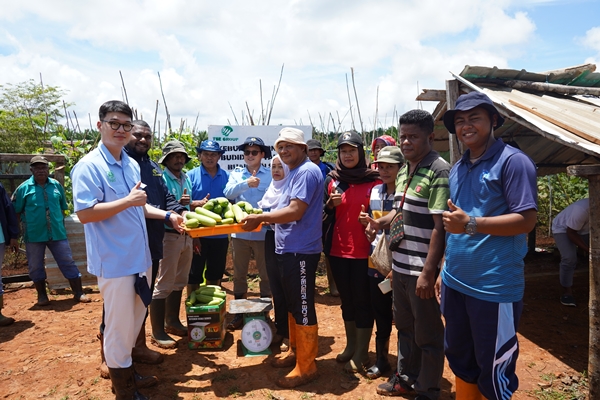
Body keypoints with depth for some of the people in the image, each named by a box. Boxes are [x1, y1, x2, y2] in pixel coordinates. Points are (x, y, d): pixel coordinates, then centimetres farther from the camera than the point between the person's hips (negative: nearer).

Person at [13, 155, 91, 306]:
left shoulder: (56, 185, 3)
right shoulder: (24, 188, -4)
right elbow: (16, 212, 1)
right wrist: (27, 224, -1)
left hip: (57, 233, 1)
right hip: (34, 235, -1)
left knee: (68, 263, 4)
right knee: (36, 267, 11)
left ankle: (78, 293, 12)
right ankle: (42, 295, 27)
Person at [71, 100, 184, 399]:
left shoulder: (132, 165, 11)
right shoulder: (89, 166, -14)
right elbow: (85, 213, -22)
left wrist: (167, 216, 11)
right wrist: (128, 201, -24)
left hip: (140, 257, 8)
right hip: (114, 261, -8)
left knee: (135, 319, 20)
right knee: (119, 325, 5)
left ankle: (124, 365, 42)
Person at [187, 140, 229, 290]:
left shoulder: (227, 176, 4)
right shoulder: (191, 175, -3)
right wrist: (198, 203, -24)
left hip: (220, 234, 3)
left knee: (215, 274, 17)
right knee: (194, 274, 6)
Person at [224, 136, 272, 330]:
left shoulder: (270, 174, -1)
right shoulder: (236, 173, 7)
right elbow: (228, 193, -10)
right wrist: (246, 183, -26)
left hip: (263, 232, -2)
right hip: (240, 232, 3)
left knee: (266, 273, 9)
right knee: (239, 274, 12)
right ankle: (239, 314, 26)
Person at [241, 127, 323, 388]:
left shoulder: (307, 172, -15)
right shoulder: (296, 172, 16)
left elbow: (295, 212, -23)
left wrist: (261, 217, -18)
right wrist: (265, 219, 10)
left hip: (301, 251, -10)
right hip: (288, 249, 10)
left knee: (303, 308, 0)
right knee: (292, 305, 20)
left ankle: (306, 366, 12)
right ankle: (295, 351, 35)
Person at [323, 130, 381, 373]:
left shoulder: (374, 180, -4)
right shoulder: (332, 180, 7)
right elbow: (322, 214, 11)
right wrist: (330, 204, -9)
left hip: (364, 252, -4)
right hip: (338, 250, 4)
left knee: (362, 301, 3)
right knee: (346, 299, 15)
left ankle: (361, 353, 17)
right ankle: (350, 345, 31)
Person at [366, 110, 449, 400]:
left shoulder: (439, 171, -15)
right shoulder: (404, 171, 11)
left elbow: (440, 226, -20)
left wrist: (428, 271, -22)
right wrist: (381, 222, 3)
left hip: (421, 270, -8)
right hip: (399, 266, 8)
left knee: (427, 335, 9)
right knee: (404, 327, 23)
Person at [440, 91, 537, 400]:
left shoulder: (513, 161, -10)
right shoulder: (457, 168, 12)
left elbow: (526, 220, -17)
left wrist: (471, 223, -25)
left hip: (495, 288, -7)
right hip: (455, 283, 7)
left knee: (493, 373, 8)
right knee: (460, 360, 21)